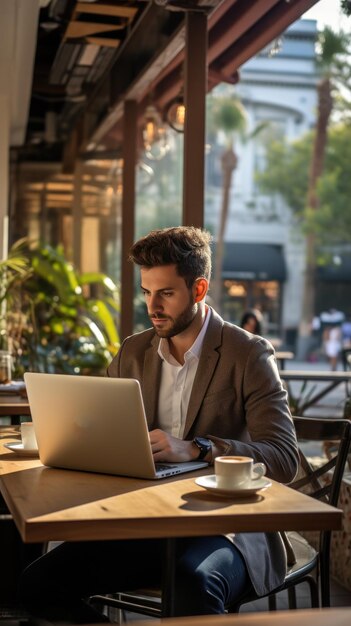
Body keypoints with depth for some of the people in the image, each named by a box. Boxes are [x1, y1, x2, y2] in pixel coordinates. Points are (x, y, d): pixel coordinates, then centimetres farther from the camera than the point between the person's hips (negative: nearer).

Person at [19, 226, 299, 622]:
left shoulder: (249, 355, -6)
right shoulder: (132, 353, 11)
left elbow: (284, 460, -15)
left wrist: (195, 449, -28)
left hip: (224, 529, -5)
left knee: (193, 588, -39)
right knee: (37, 583, -13)